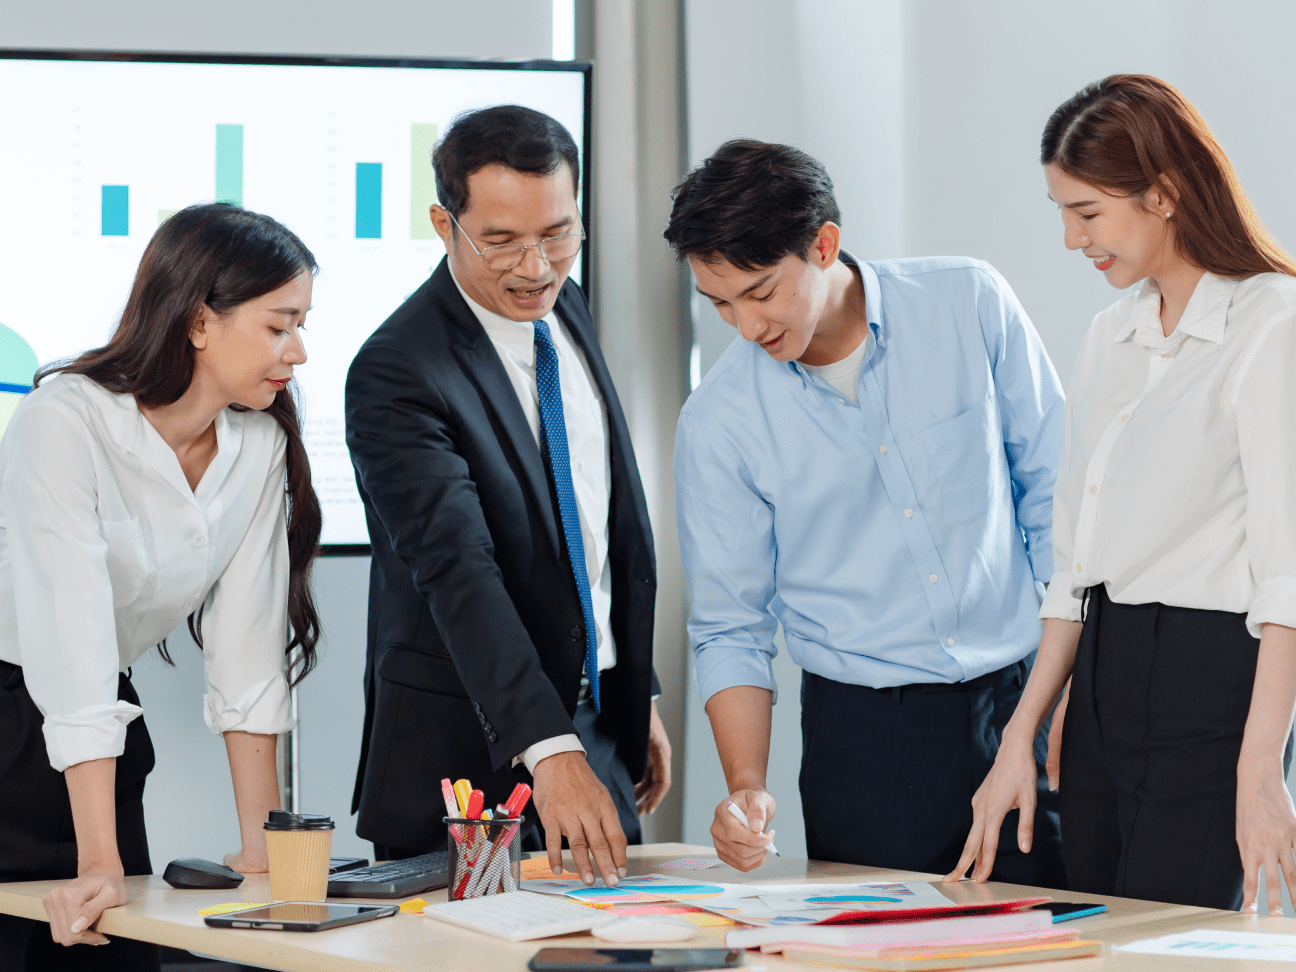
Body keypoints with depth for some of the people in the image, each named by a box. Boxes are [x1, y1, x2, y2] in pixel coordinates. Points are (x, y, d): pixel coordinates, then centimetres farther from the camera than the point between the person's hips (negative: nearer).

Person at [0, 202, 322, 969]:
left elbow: (247, 648, 0)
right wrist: (99, 867, -34)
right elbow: (73, 648, -29)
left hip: (107, 731, 6)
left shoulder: (261, 445, -2)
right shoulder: (65, 423, -23)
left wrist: (265, 841, -7)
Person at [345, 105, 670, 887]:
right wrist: (547, 750, -40)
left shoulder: (565, 310, 6)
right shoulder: (396, 374, -19)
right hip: (470, 755, -7)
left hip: (594, 727, 7)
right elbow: (458, 571, -30)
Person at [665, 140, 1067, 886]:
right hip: (864, 733, 0)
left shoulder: (968, 304, -5)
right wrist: (747, 787, -15)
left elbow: (1054, 489, 2)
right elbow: (730, 627, 0)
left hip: (1024, 697, 1)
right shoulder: (717, 423, -5)